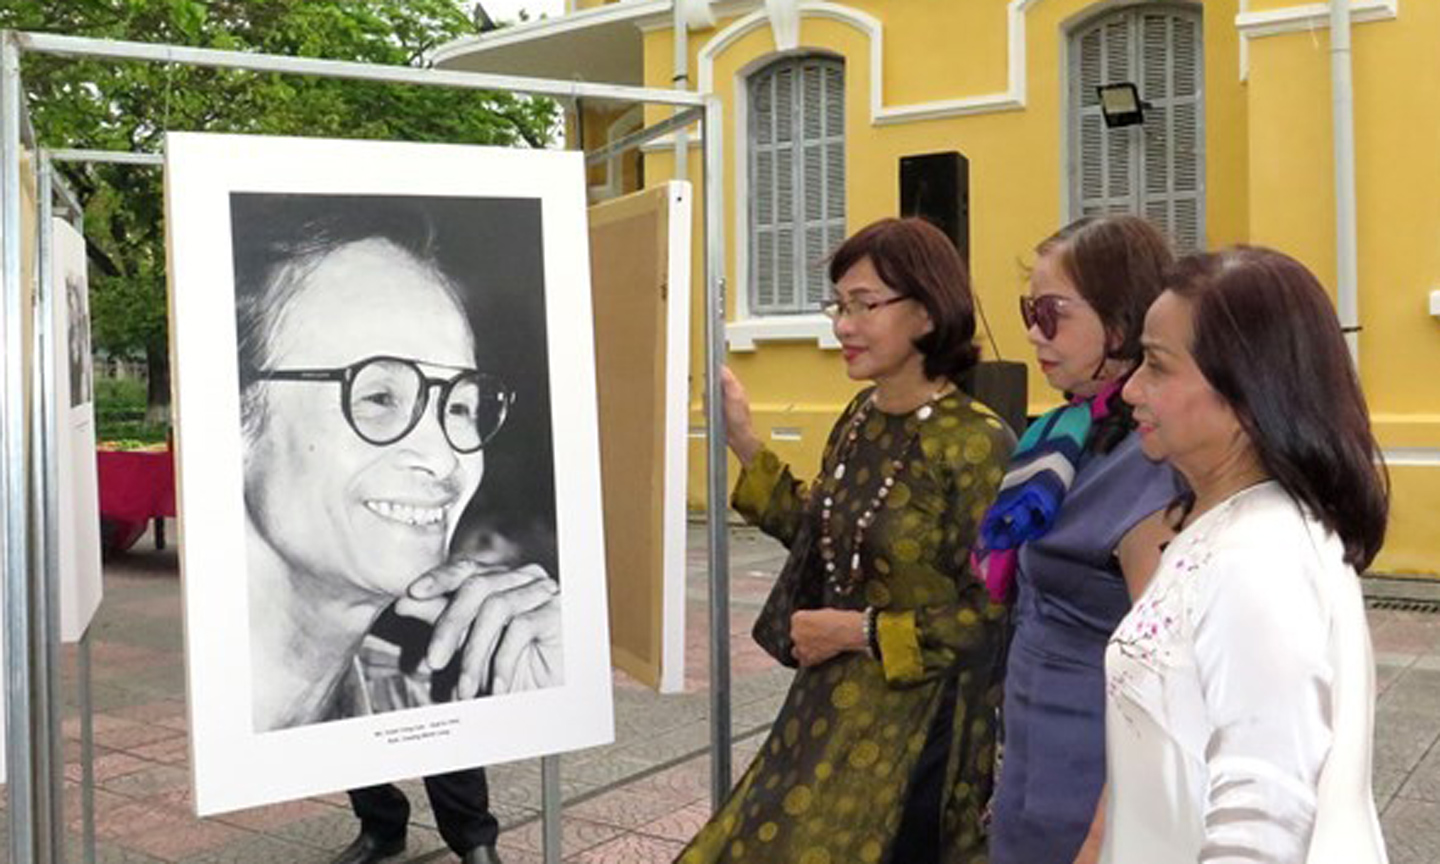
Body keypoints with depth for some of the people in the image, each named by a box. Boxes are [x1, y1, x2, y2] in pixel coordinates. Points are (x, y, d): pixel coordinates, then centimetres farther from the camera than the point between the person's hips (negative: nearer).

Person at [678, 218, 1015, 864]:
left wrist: (861, 631, -16)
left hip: (916, 724, -7)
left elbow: (992, 615, -17)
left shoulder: (977, 445, -19)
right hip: (830, 707, 7)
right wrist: (744, 445, 5)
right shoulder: (860, 419, 3)